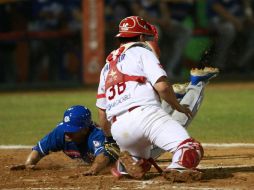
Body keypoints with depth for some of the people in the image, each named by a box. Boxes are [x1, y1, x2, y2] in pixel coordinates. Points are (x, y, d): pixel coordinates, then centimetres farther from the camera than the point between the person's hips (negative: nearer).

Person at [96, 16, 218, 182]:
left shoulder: (107, 66, 29)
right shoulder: (141, 52, 10)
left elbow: (102, 113, 28)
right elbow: (162, 86, -5)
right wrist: (178, 107, 12)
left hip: (118, 130, 6)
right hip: (145, 113, -6)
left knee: (139, 167, 27)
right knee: (192, 150, -15)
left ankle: (130, 162, -6)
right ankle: (178, 168, -47)